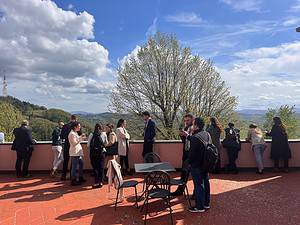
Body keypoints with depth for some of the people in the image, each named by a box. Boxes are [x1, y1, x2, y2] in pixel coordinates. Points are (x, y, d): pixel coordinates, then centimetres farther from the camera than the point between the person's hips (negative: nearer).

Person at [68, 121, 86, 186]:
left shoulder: (75, 133, 16)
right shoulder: (72, 134, -15)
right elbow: (74, 143, -20)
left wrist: (81, 137, 9)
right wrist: (81, 138, -18)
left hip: (78, 152, 11)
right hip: (74, 153, -11)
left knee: (81, 164, 16)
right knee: (74, 166, -5)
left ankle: (80, 178, 28)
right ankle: (73, 181, 3)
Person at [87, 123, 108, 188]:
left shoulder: (91, 135, -4)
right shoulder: (104, 134, -2)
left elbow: (88, 145, -2)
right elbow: (106, 143, 9)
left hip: (93, 153, 0)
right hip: (101, 153, 1)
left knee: (95, 168, 7)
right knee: (101, 167, 11)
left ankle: (96, 182, 8)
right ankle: (100, 182, 14)